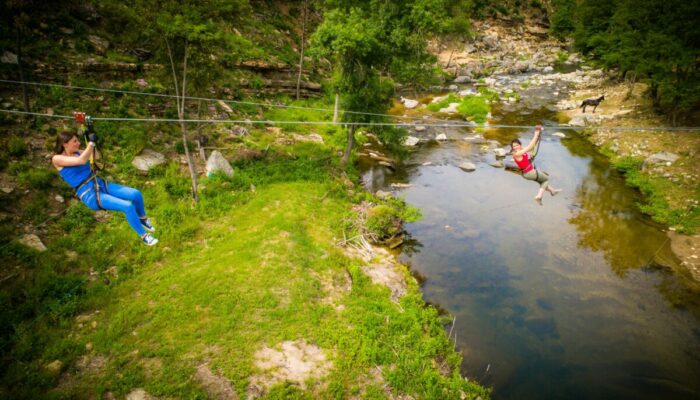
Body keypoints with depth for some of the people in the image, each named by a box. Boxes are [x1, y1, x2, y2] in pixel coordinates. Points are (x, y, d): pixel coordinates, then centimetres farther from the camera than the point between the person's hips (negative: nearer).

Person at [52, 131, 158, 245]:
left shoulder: (77, 153, 12)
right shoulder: (57, 159, -9)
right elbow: (81, 161, -24)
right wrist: (91, 142, -20)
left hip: (100, 185, 7)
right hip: (90, 196, -7)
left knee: (136, 194, -10)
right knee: (128, 206, -23)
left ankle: (142, 219, 20)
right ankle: (143, 236, -6)